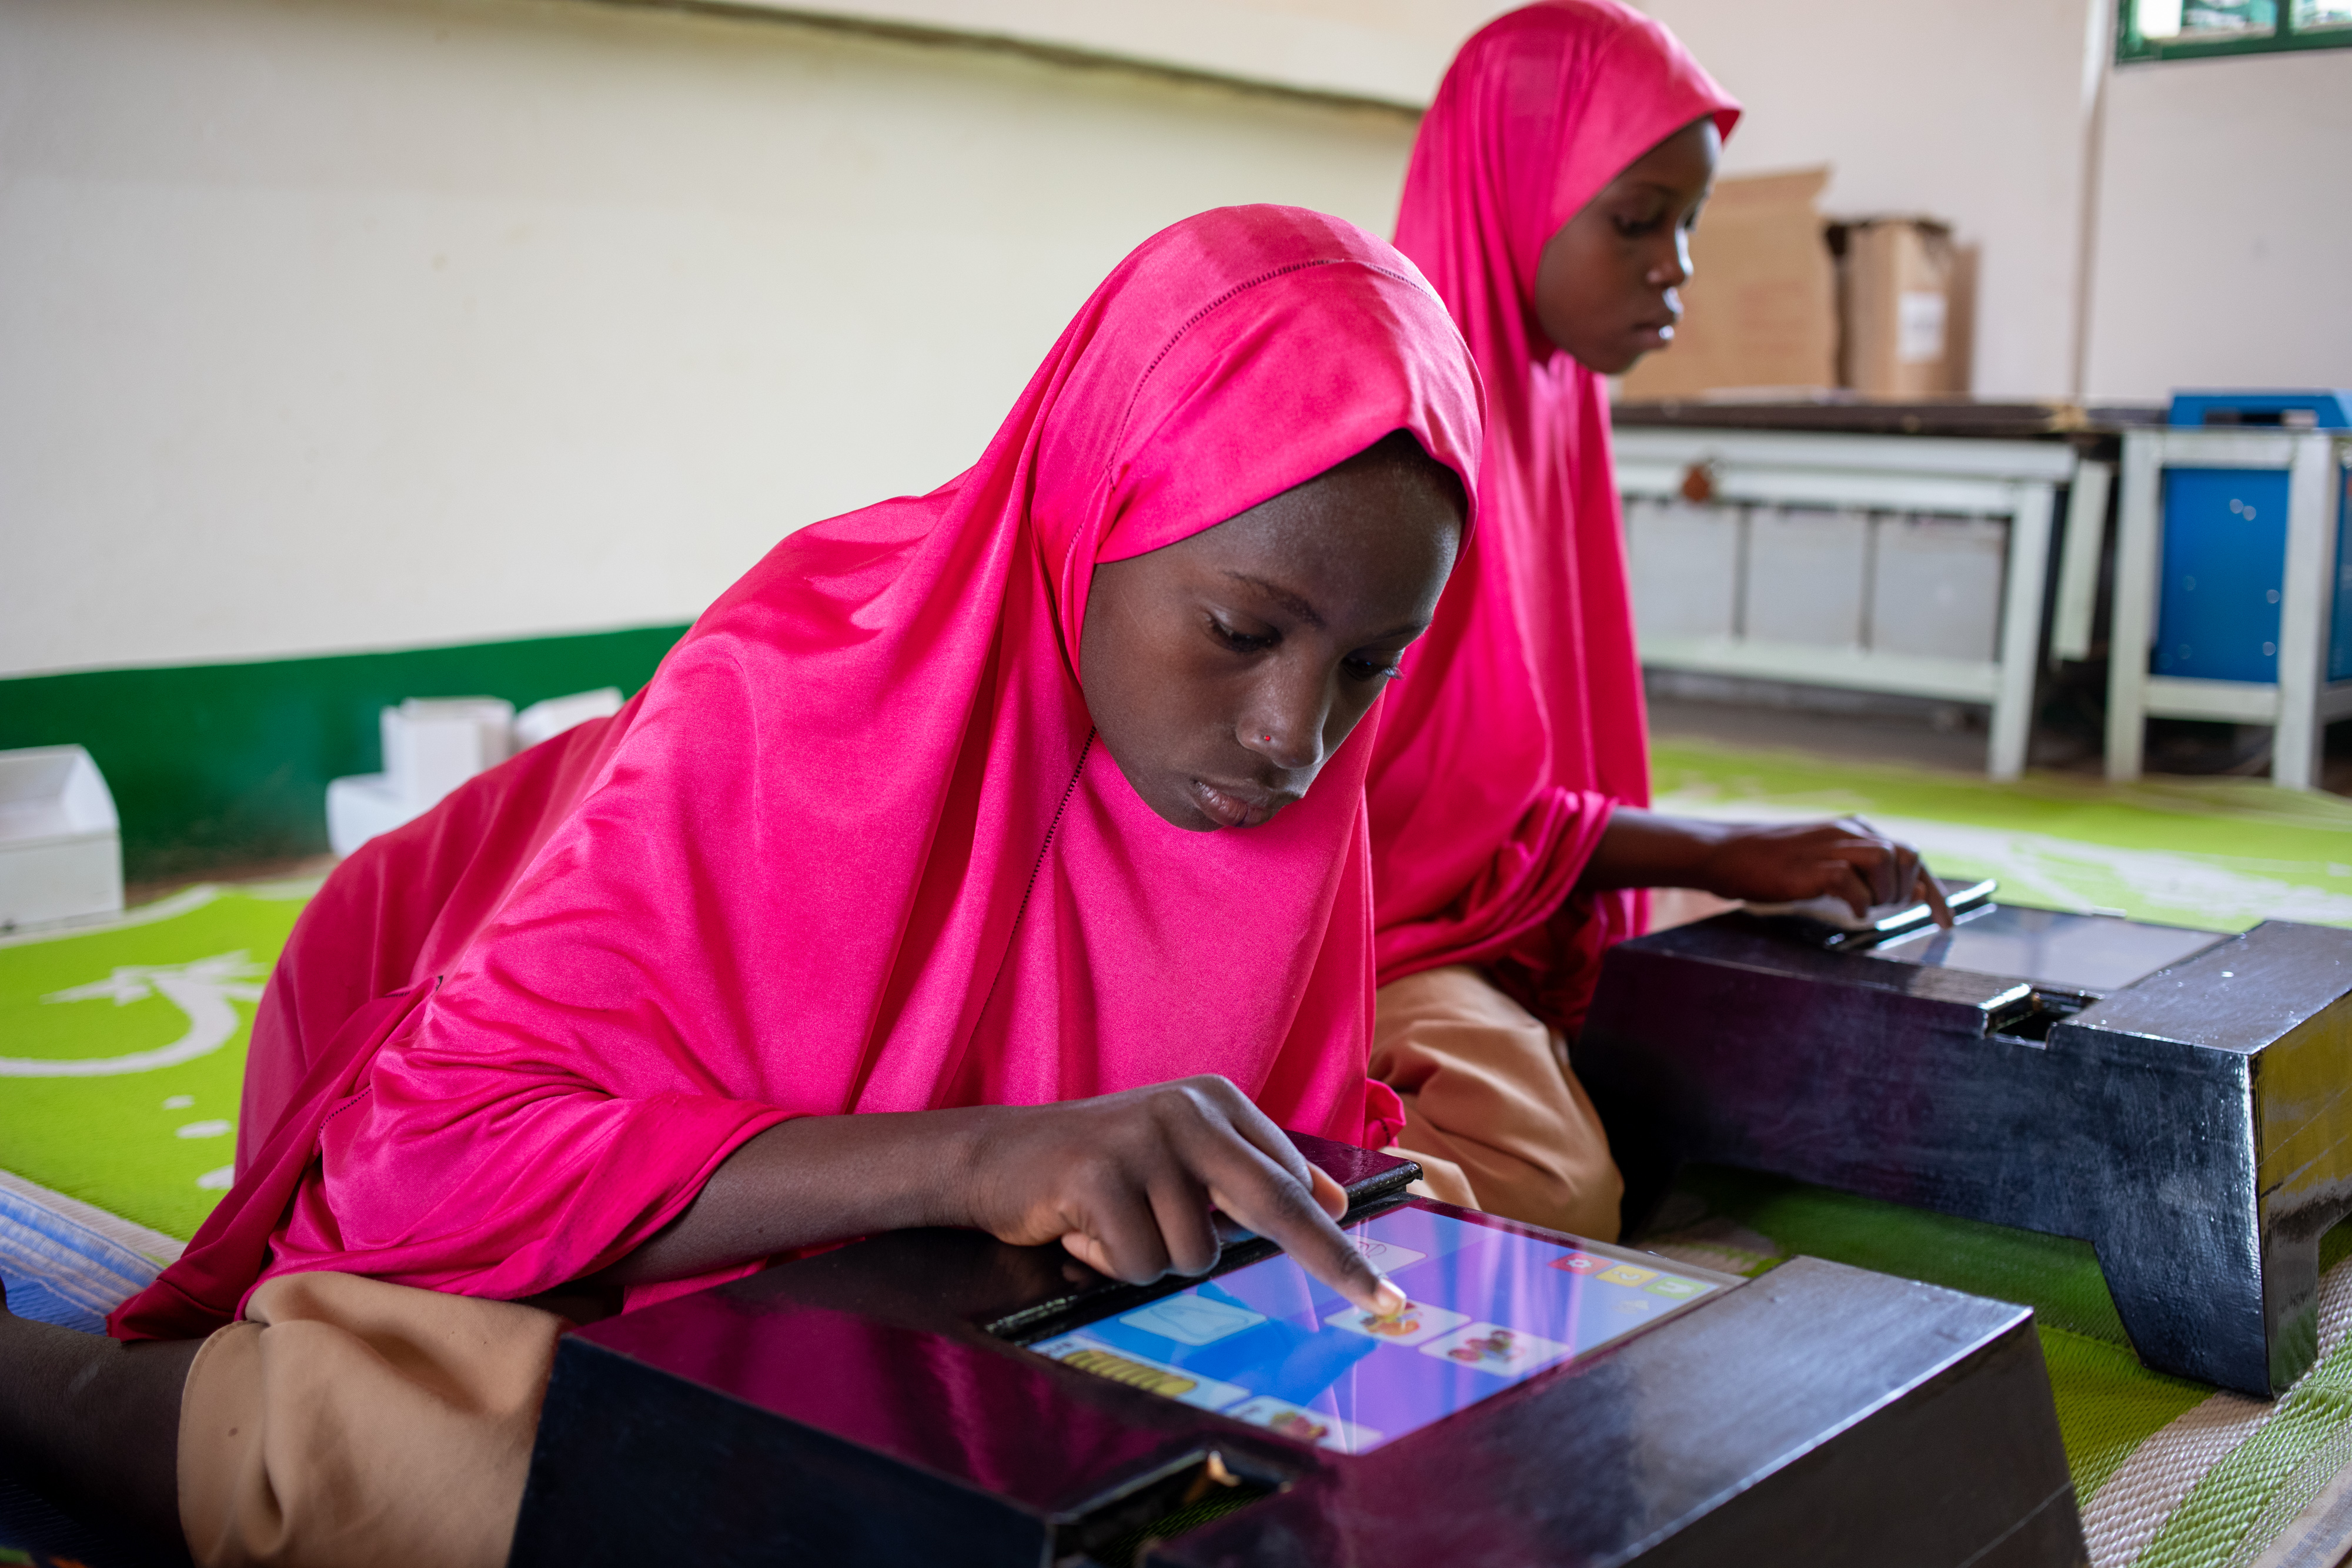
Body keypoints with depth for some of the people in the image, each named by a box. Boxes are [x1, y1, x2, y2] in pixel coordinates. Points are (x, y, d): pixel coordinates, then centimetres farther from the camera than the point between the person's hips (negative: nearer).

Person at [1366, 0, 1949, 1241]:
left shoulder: (1546, 403, 9)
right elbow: (1402, 800, -17)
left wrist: (1760, 863, 3)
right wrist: (1721, 855, -16)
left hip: (1525, 933, 9)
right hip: (1367, 923, -9)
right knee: (1557, 1192, -30)